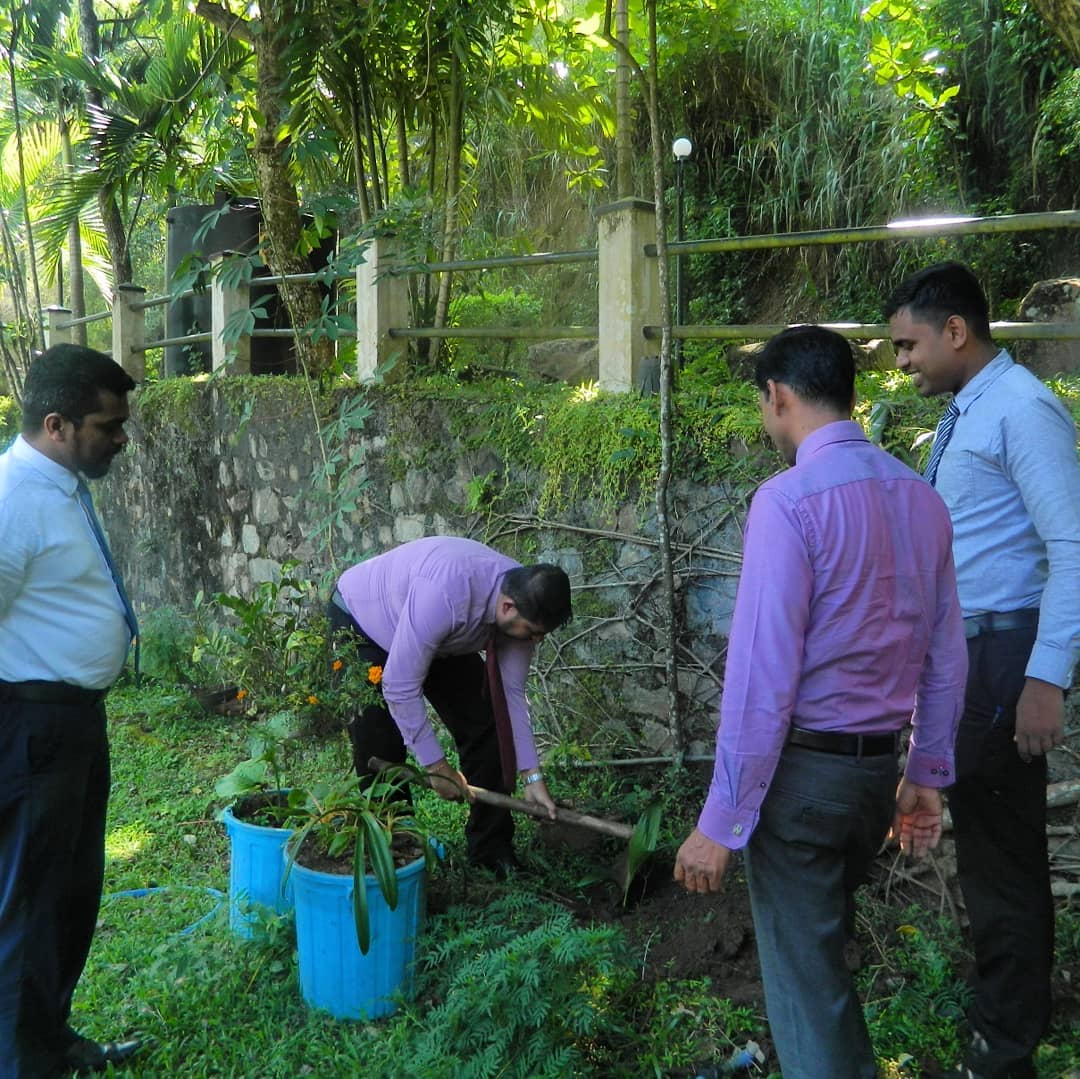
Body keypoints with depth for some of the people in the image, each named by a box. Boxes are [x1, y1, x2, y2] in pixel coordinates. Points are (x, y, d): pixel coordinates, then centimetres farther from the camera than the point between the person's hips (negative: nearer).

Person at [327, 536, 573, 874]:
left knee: (485, 724, -5)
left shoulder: (523, 602, -23)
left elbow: (511, 693, -12)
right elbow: (400, 687, -36)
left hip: (443, 638, 6)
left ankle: (490, 850, 8)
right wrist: (436, 766, -27)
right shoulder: (445, 594, -44)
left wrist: (533, 778, -14)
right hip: (362, 621, -6)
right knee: (381, 750, -13)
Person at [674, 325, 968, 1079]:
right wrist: (928, 774, 17)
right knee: (829, 940, 25)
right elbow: (946, 656, 7)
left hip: (803, 766, -7)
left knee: (805, 970, 8)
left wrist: (721, 821, -16)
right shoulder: (921, 497, 4)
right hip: (878, 764, 7)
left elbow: (763, 673, -21)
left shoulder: (790, 500, -19)